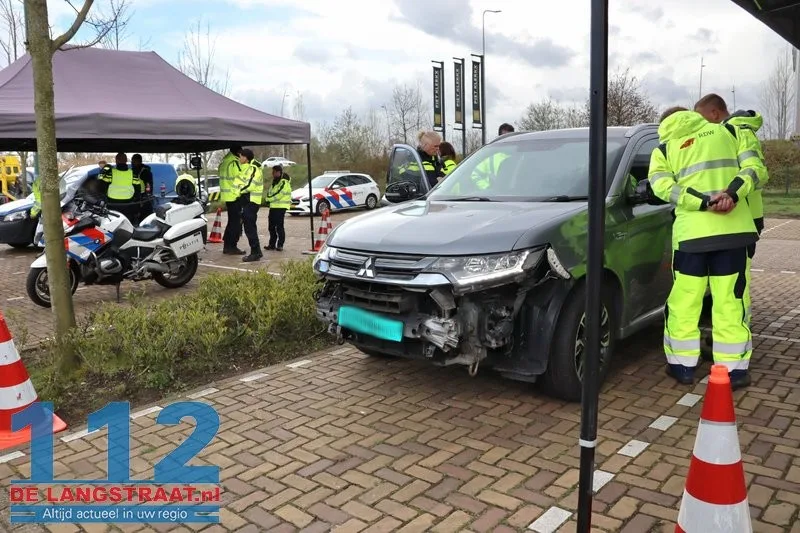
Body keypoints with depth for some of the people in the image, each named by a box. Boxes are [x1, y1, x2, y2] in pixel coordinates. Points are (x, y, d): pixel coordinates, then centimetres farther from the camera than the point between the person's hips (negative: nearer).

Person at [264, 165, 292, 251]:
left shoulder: (284, 182, -12)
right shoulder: (275, 182, 19)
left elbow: (279, 195, -19)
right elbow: (270, 193, 23)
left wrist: (268, 199, -8)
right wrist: (268, 198, 2)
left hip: (280, 207, -9)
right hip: (273, 207, 9)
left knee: (279, 226, -7)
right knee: (271, 226, 9)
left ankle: (280, 245, -2)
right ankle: (272, 244, 16)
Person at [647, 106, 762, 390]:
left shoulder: (664, 149, 11)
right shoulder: (725, 131, 17)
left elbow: (664, 187, -8)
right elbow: (752, 167, 3)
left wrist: (705, 203, -13)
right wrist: (732, 194, -11)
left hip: (691, 232, -2)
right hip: (733, 228, 2)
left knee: (684, 302, 7)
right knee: (729, 302, 5)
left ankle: (682, 365, 13)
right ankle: (734, 369, 8)